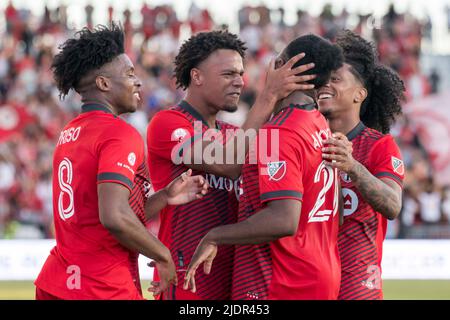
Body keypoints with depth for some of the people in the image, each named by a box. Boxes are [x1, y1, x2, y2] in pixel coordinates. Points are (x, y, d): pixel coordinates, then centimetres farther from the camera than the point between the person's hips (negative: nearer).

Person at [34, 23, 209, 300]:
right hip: (105, 290, -8)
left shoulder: (69, 134, 13)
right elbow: (114, 218, -25)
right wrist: (163, 254, -12)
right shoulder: (120, 134, -13)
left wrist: (165, 198, 10)